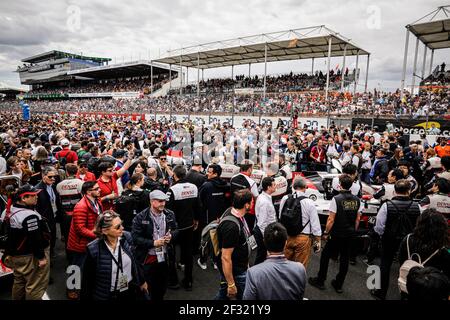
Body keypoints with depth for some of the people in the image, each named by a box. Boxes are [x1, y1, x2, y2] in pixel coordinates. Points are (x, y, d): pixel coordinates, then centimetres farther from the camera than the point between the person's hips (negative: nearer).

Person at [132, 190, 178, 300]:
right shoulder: (140, 217, -15)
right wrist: (153, 243, -22)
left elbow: (176, 230, 10)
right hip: (148, 258, -4)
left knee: (162, 287, 20)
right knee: (148, 288, 9)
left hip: (164, 257, 4)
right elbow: (135, 238, -16)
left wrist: (171, 236, -12)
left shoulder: (170, 214, -2)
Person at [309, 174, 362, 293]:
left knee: (325, 256, 11)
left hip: (337, 234, -5)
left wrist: (326, 232, -6)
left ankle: (320, 281, 20)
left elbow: (331, 219, -17)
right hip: (350, 235, 5)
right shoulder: (357, 200, -1)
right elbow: (358, 219, 5)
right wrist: (353, 231, 17)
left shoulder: (336, 199, -18)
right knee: (344, 259, 14)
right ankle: (338, 285, 24)